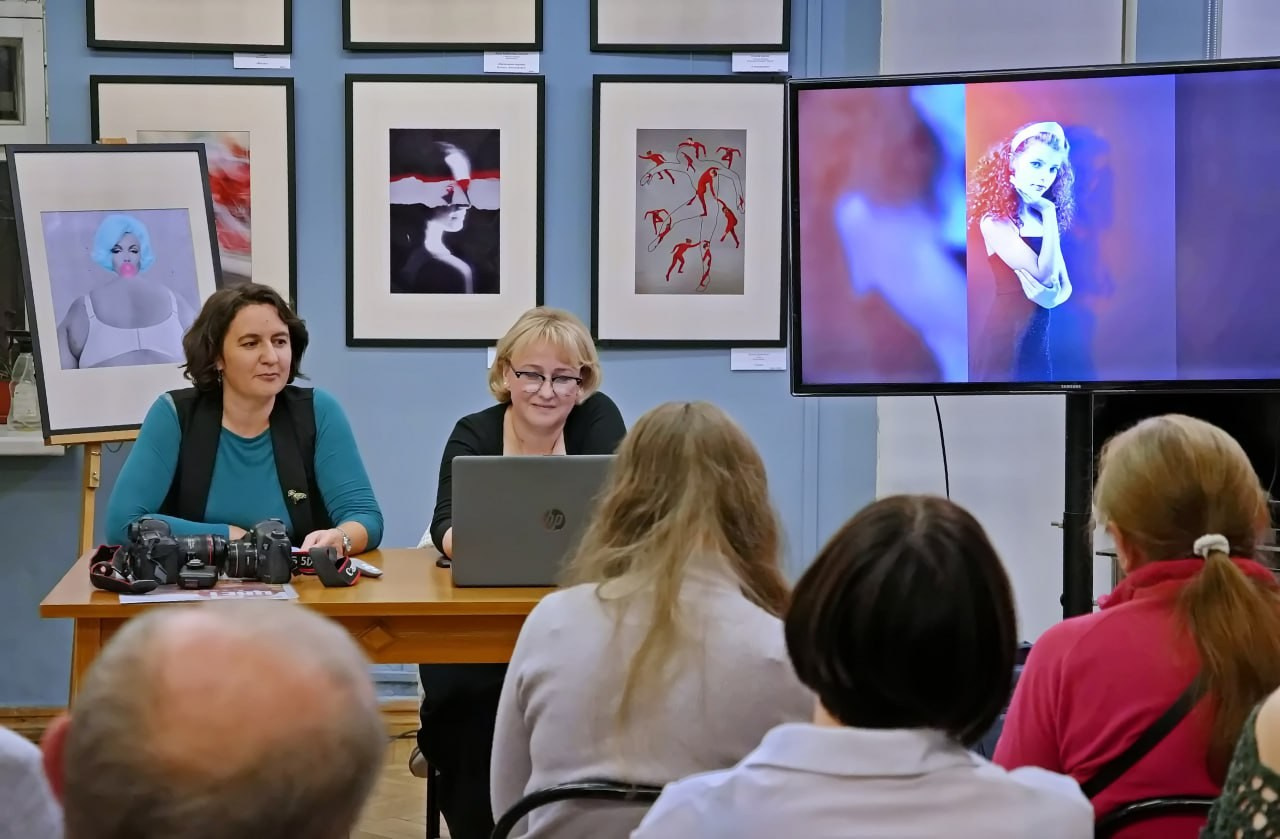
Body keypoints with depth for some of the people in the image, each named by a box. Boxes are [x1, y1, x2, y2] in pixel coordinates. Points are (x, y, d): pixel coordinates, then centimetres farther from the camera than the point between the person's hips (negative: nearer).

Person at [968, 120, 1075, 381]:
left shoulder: (1041, 218, 11)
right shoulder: (995, 221, -13)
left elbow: (1065, 286, 9)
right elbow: (1045, 274, -19)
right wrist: (1050, 215, -14)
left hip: (1039, 334, 8)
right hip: (1008, 333, -8)